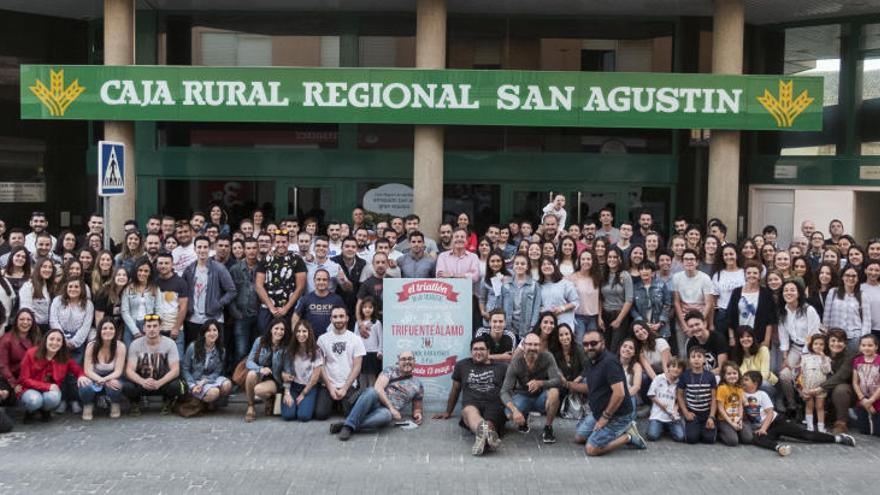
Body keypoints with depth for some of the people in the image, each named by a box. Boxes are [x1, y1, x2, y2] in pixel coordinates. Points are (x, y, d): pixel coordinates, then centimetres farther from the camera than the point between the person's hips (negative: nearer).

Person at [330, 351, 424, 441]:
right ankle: (349, 424, -40)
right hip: (375, 402, 0)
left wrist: (417, 414, -1)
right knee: (371, 391, -37)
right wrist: (391, 407, -16)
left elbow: (417, 408, 24)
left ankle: (348, 426, -35)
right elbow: (378, 388, -6)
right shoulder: (390, 371, 10)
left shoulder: (418, 385, 15)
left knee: (386, 415, -40)